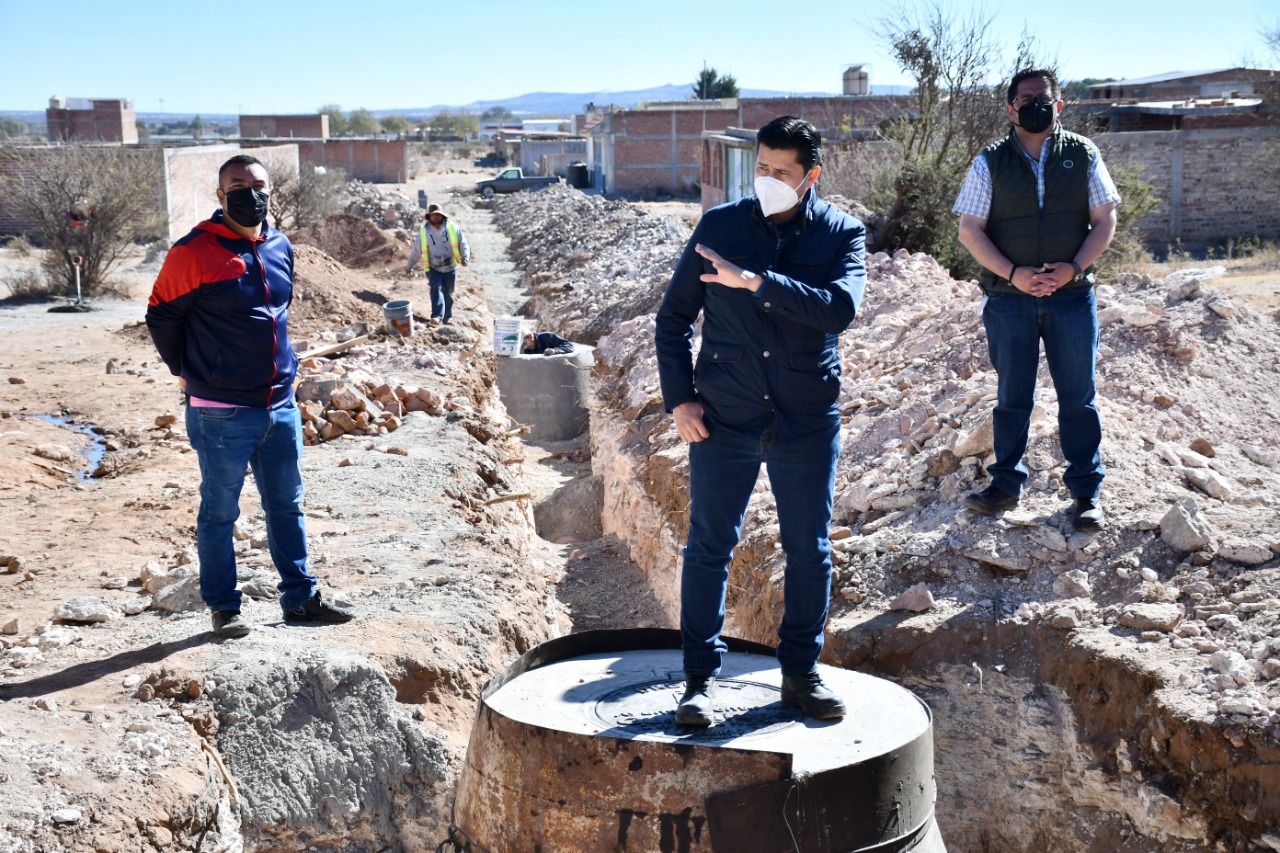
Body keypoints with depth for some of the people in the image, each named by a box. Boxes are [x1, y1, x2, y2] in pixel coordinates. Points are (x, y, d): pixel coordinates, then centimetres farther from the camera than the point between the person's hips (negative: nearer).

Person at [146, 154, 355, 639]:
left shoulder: (280, 248, 8)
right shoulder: (195, 253, -11)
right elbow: (161, 316, -2)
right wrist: (189, 372, 4)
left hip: (281, 405, 6)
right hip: (222, 413, -6)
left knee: (286, 506, 14)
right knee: (219, 513, 7)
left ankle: (300, 598, 24)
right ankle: (223, 608, 19)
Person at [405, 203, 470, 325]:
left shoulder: (453, 228, -6)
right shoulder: (424, 231, -5)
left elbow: (463, 244, -2)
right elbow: (416, 250, 4)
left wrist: (465, 257, -20)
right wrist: (409, 265, 10)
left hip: (450, 268, 1)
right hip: (433, 268, -1)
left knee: (448, 293, 9)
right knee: (436, 289, -20)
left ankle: (447, 317, 24)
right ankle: (437, 316, -30)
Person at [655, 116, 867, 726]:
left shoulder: (842, 233, 0)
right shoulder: (719, 225, 2)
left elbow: (840, 308, -19)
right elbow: (674, 316, 6)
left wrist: (756, 281, -26)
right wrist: (679, 398, -2)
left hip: (808, 422, 0)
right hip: (724, 419, 0)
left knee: (809, 552, 9)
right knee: (708, 548, 2)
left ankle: (801, 673, 25)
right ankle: (700, 677, 14)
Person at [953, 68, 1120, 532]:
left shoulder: (1083, 155, 3)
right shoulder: (991, 162, 0)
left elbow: (1105, 220, 4)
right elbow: (970, 230, -2)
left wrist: (1075, 267, -13)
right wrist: (1013, 274, -14)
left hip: (1073, 296, 0)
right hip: (1009, 298, 0)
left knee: (1079, 397, 6)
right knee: (1012, 397, 10)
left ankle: (1087, 492, 16)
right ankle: (1006, 485, 22)